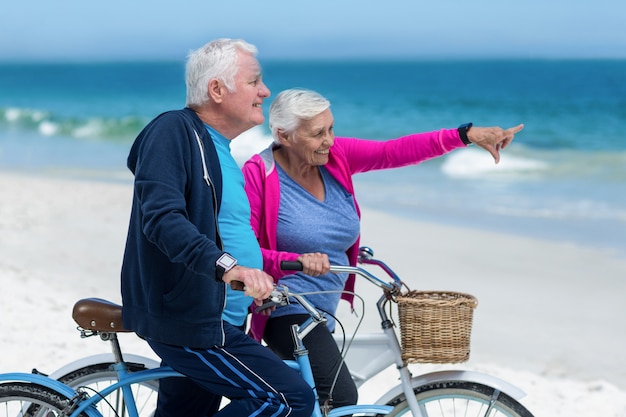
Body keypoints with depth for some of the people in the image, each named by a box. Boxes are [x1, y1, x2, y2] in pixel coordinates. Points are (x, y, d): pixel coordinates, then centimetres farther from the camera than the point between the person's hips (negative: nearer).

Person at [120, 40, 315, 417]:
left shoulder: (222, 155, 18)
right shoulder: (174, 131, -12)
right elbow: (161, 216, -27)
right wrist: (225, 265, -39)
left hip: (202, 318, 11)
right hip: (186, 319, -11)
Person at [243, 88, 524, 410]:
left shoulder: (335, 156, -2)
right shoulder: (260, 174, -17)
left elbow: (394, 152, -9)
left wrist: (467, 135, -17)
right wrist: (297, 260, -37)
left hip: (321, 315, 8)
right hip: (287, 313, -8)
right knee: (340, 396, -24)